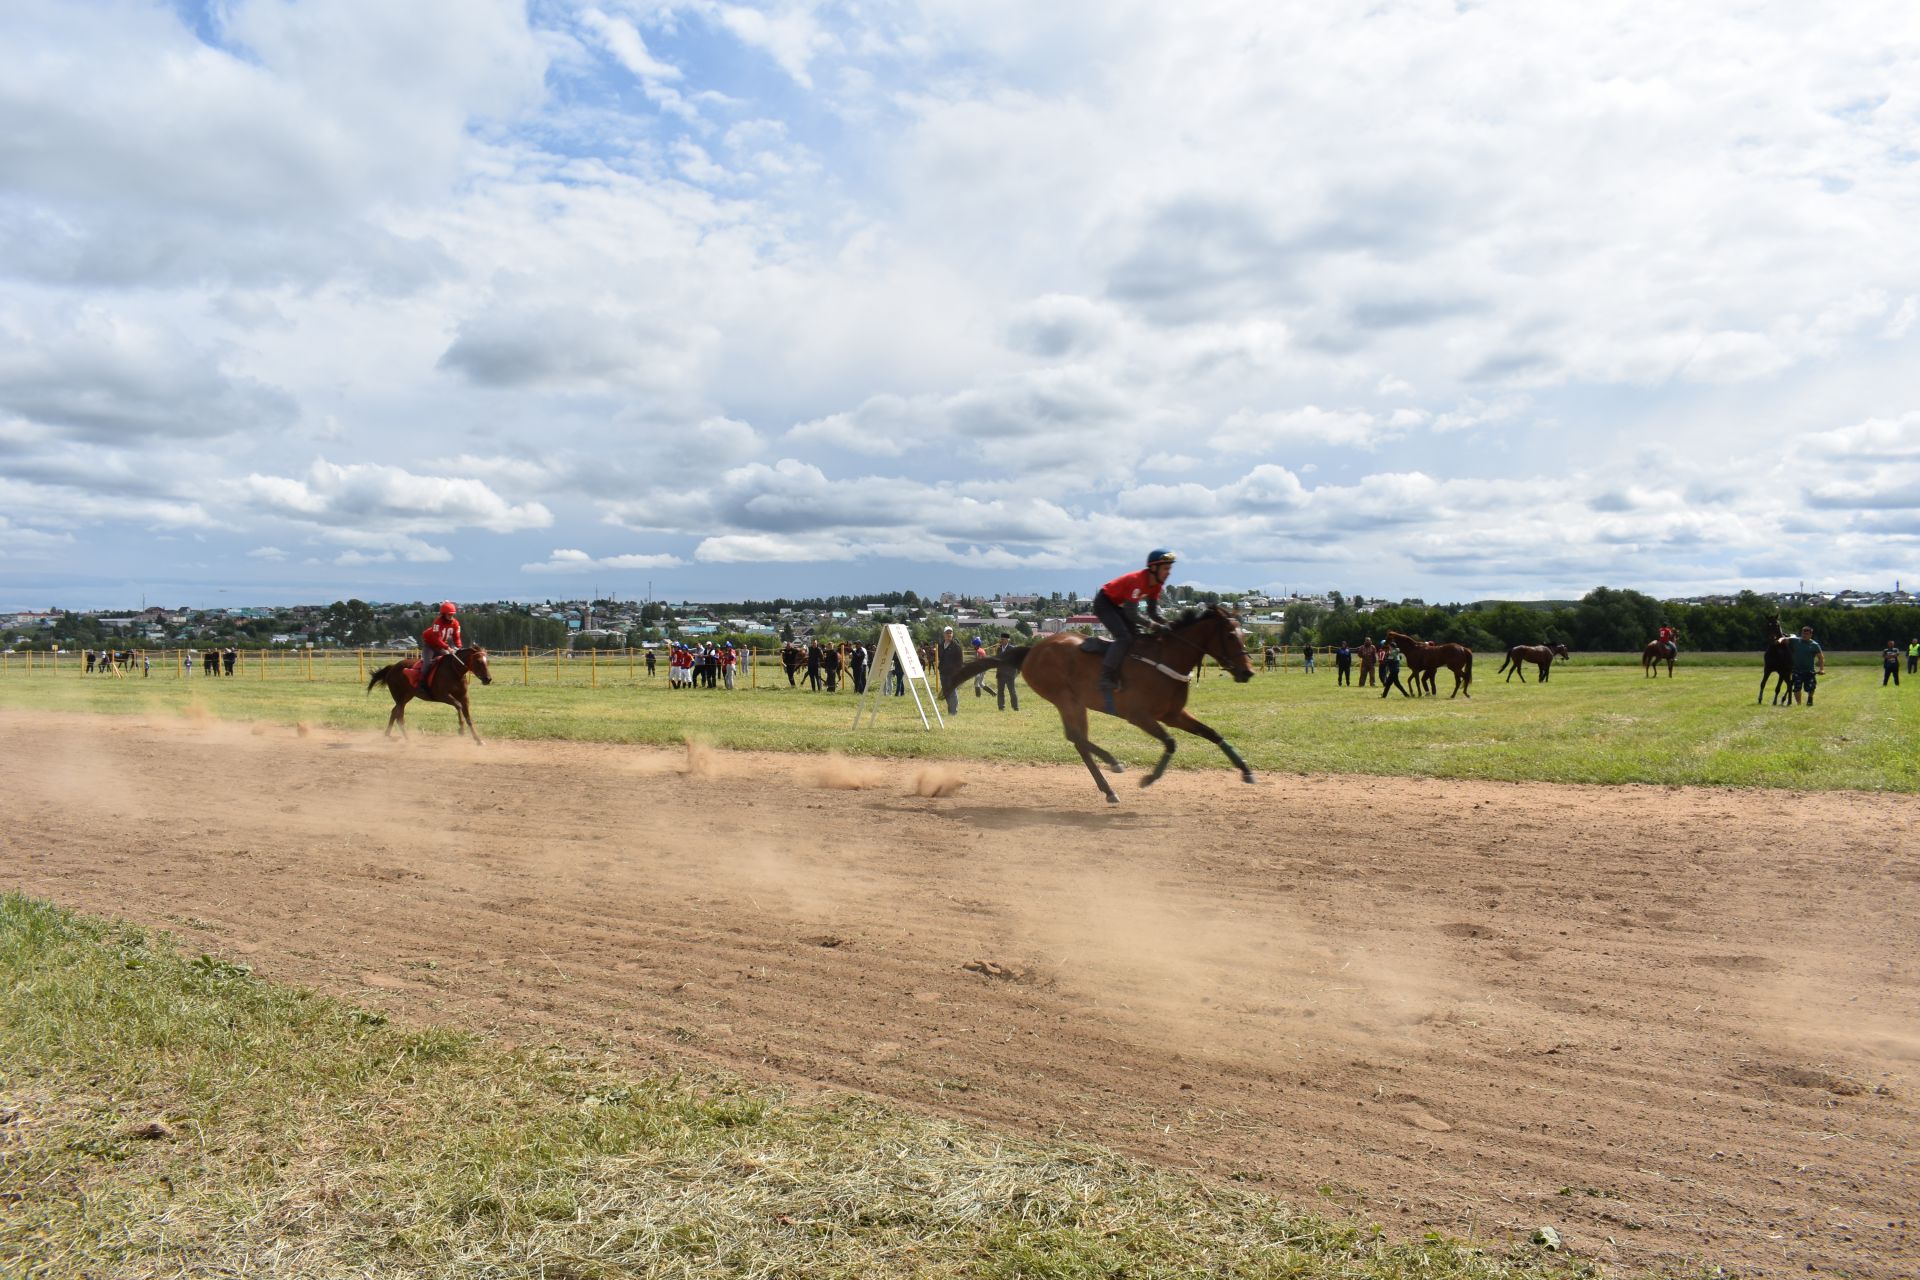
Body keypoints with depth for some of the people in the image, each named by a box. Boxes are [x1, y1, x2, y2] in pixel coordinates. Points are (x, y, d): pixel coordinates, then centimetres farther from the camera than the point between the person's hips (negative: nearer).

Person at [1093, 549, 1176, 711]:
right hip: (1104, 603, -10)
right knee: (1124, 637, -26)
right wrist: (1151, 623, -37)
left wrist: (1168, 624, -14)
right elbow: (1131, 613, -31)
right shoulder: (1137, 580, -30)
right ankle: (1106, 681, -30)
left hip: (1118, 606, 10)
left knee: (1139, 637, 5)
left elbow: (1153, 611, 1)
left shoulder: (1156, 584, -2)